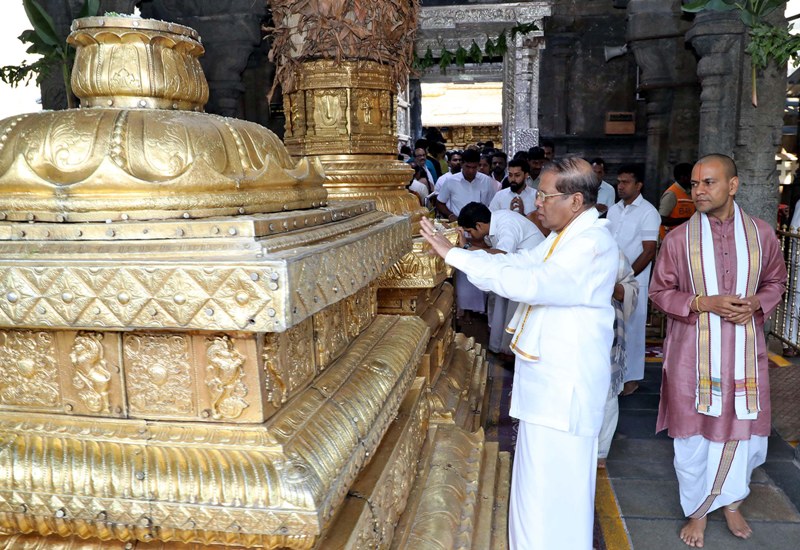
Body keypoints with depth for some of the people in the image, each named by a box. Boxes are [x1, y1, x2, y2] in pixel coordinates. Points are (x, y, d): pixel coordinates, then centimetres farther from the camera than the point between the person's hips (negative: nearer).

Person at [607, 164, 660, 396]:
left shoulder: (648, 212, -7)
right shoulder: (613, 210, 11)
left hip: (634, 281, -5)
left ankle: (632, 377, 14)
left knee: (632, 329, 2)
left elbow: (649, 251, -10)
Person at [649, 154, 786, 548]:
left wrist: (755, 303, -10)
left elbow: (775, 282, 12)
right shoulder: (678, 238, -7)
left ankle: (731, 501, 40)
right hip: (693, 353, -2)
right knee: (694, 434, 10)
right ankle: (697, 512, 31)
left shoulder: (761, 234, -2)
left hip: (744, 351, 2)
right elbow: (660, 292, -2)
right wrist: (705, 302, -17)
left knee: (743, 431, 13)